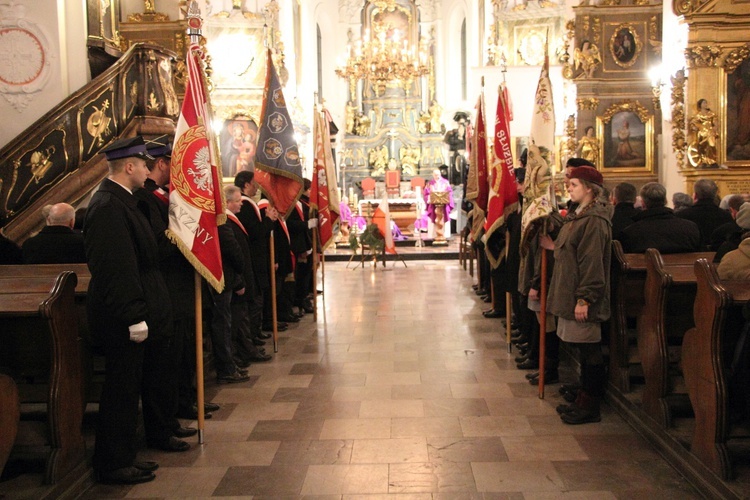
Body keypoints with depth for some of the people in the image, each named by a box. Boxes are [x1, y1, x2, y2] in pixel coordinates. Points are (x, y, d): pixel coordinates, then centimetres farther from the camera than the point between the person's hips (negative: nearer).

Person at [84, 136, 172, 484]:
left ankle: (122, 457, 29)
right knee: (121, 390, 1)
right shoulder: (109, 206, -19)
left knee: (126, 387, 17)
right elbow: (114, 267, -24)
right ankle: (112, 465, 15)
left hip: (126, 316, 10)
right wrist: (134, 317, -23)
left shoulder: (117, 201, 13)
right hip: (120, 319, -10)